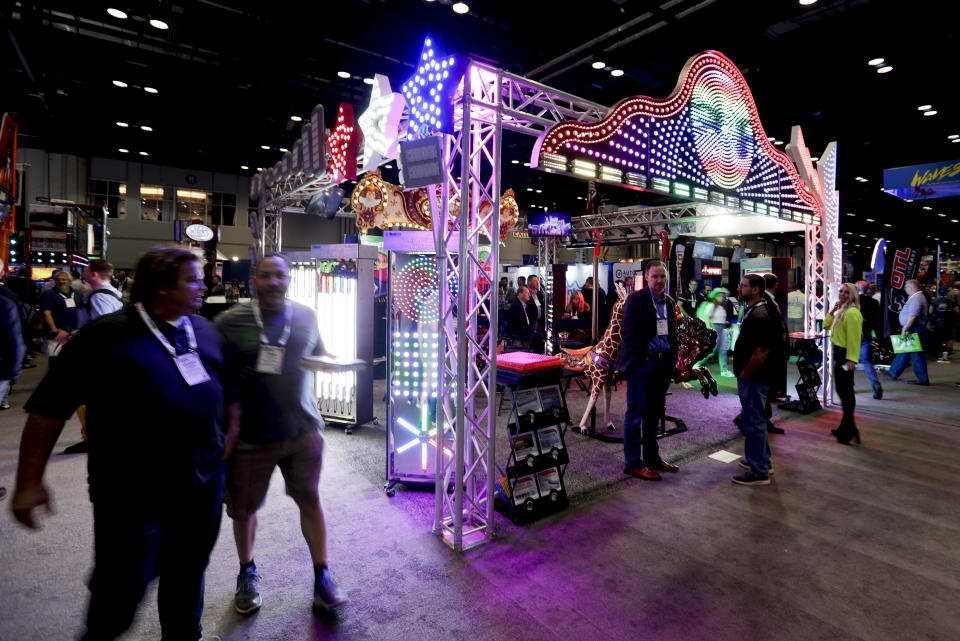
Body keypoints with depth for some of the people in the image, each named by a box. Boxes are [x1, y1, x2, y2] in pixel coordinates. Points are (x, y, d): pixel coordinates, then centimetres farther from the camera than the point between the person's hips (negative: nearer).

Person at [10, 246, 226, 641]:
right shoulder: (107, 336, -12)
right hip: (132, 497, -5)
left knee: (187, 585, 21)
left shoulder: (206, 331, 5)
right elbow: (48, 408, -8)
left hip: (204, 486, 5)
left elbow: (226, 391, 16)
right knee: (120, 595, 10)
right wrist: (30, 481, -8)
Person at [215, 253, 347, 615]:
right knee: (244, 508, 14)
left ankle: (322, 578, 22)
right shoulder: (230, 322, -6)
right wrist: (230, 424, -9)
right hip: (251, 434, -1)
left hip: (303, 430, 2)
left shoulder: (306, 317, 4)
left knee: (310, 501, 6)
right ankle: (247, 573, 41)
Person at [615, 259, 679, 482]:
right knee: (636, 414, -1)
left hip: (663, 364, 7)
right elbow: (627, 331, -12)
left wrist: (672, 359, 9)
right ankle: (632, 463, 8)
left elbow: (672, 333, 18)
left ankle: (652, 457, 28)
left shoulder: (669, 302, 14)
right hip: (641, 363, -7)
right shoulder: (635, 299, -7)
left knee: (654, 413, 15)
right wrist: (641, 356, -15)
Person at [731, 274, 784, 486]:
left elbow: (762, 351, -26)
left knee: (754, 422, -3)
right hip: (750, 377, 11)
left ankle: (759, 472, 7)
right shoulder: (752, 311, 14)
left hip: (753, 378, -11)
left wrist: (744, 374, -18)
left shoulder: (760, 315, -20)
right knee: (755, 420, 21)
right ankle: (761, 461, 36)